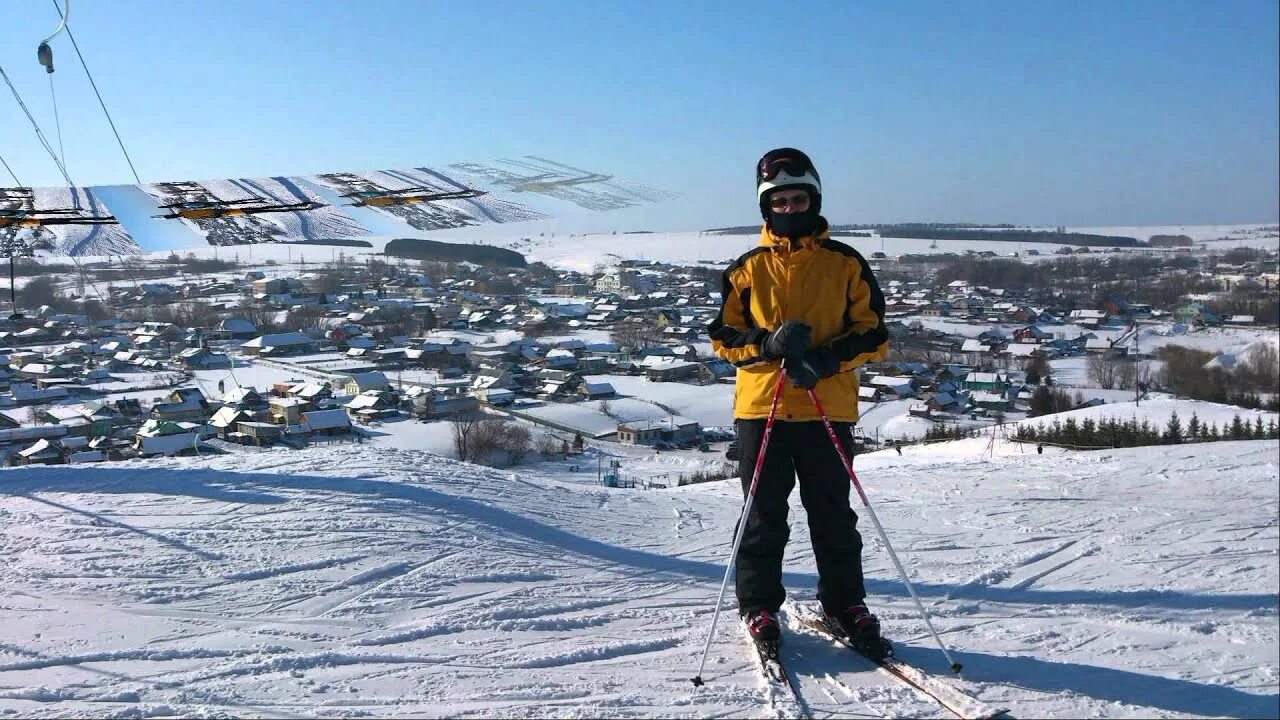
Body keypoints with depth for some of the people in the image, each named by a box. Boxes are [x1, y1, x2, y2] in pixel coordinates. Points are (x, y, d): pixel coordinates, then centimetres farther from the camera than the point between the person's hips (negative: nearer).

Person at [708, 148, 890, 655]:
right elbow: (722, 335, 6)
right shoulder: (747, 269, 6)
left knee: (833, 515, 8)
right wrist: (767, 344, -13)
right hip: (761, 407, 0)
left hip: (829, 409, 0)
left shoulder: (846, 264, 5)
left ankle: (845, 603, 23)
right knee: (764, 516, 6)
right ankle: (759, 606, 18)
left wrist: (829, 357, -14)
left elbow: (874, 334, 4)